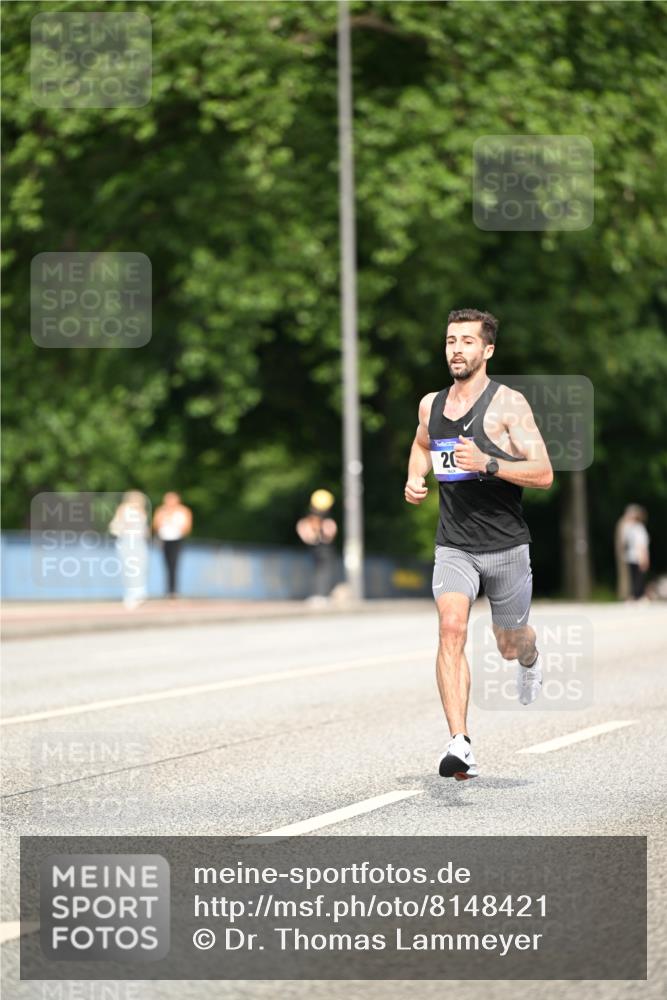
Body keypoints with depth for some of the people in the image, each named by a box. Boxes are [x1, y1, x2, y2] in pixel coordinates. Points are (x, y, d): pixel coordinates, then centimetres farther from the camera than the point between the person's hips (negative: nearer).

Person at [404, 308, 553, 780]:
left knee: (511, 645, 14)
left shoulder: (508, 404, -10)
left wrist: (488, 464, -28)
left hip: (506, 546, -2)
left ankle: (530, 661, 54)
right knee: (452, 629, -21)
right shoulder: (431, 405, 6)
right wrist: (415, 480, 10)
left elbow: (543, 474, -15)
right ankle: (460, 743, -26)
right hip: (453, 544, 2)